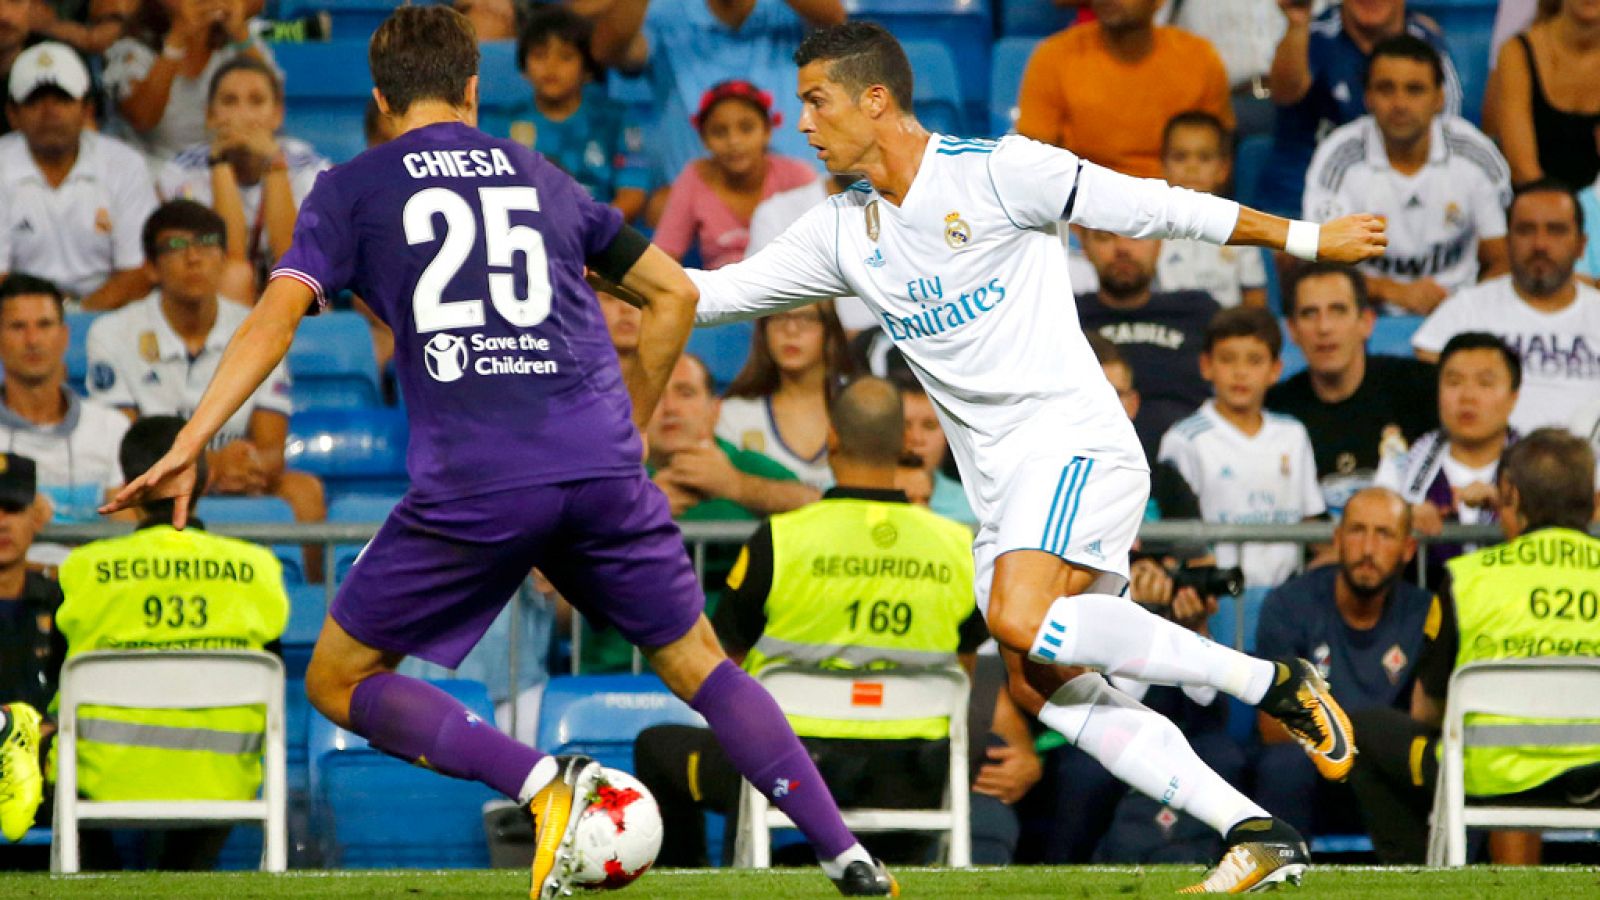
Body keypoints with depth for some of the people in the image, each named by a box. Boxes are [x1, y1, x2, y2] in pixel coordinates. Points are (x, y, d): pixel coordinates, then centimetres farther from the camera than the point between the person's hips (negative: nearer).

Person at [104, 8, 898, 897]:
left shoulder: (353, 189, 11)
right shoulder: (539, 177, 22)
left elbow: (279, 313, -3)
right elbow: (675, 293, 25)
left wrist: (189, 446, -7)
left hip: (471, 487, -3)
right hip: (601, 466, 3)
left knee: (340, 682, 9)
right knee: (696, 661, 19)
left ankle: (545, 783, -10)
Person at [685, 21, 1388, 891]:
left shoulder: (995, 171, -8)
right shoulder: (842, 233, 12)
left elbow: (1149, 208, -7)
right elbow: (710, 292, 18)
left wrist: (1305, 238, -5)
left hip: (1074, 445, -7)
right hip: (1002, 491, 7)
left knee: (1021, 622, -29)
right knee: (1039, 686, -7)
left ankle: (1270, 682, -19)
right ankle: (1259, 836, -7)